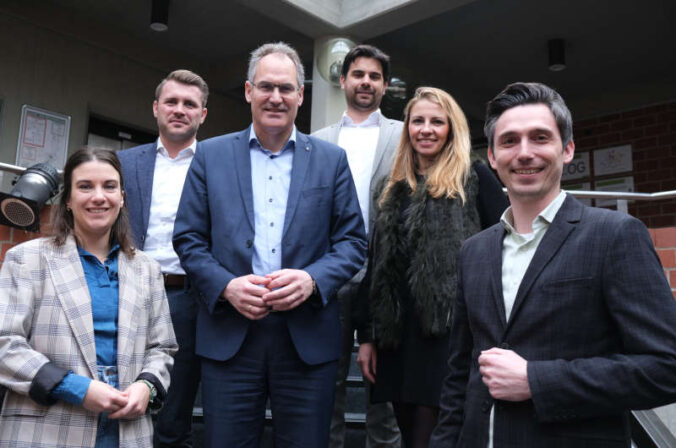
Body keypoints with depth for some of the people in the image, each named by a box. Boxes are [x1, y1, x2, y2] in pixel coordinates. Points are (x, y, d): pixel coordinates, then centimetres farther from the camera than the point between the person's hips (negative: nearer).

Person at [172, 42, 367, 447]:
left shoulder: (331, 159, 7)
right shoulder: (211, 155, 8)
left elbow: (354, 241, 4)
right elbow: (188, 237, 5)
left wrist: (312, 279, -14)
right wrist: (225, 286, -12)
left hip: (309, 337, 0)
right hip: (229, 335, 0)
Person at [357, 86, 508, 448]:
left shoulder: (474, 177, 0)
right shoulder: (396, 188, 16)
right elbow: (378, 266, 15)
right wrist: (368, 335, 12)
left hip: (449, 332, -5)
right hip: (398, 335, 6)